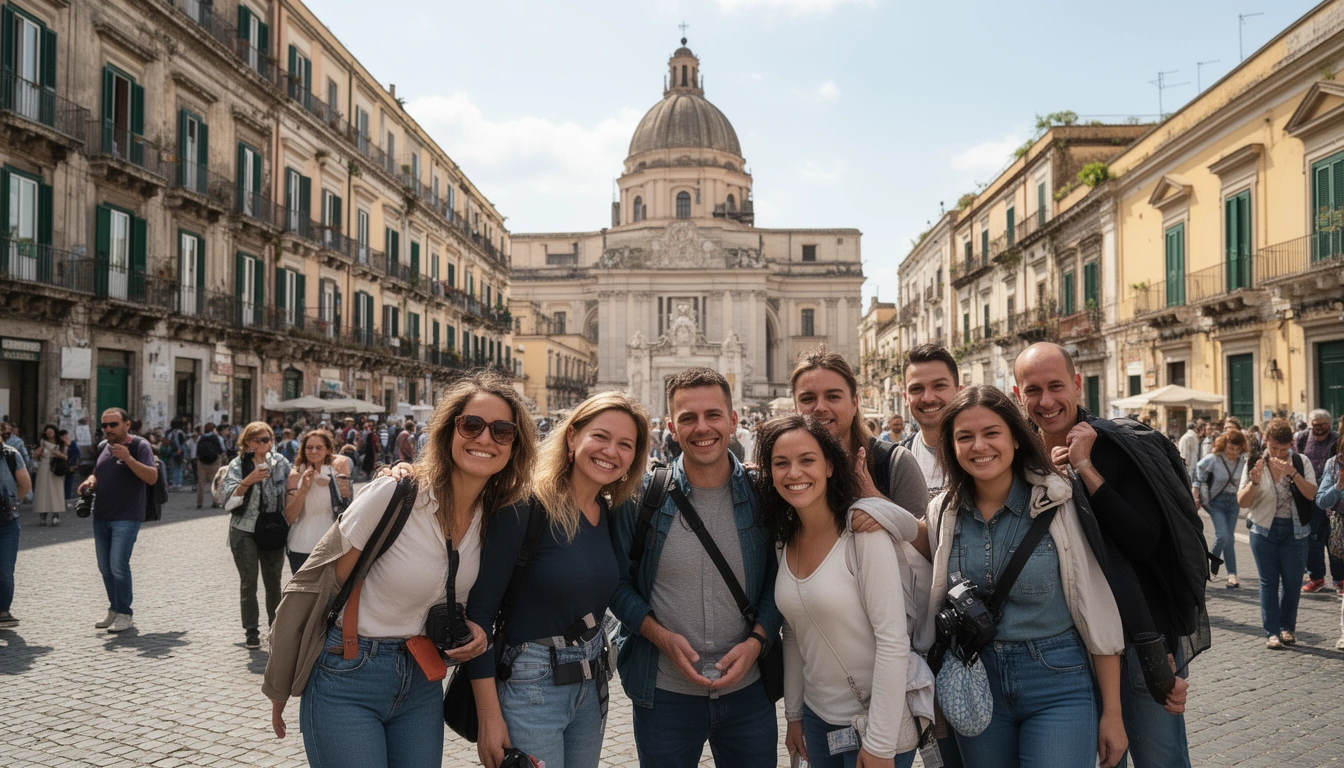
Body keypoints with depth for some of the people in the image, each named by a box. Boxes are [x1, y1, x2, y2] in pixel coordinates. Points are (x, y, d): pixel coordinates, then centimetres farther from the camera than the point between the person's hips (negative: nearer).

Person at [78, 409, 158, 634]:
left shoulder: (140, 445, -8)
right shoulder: (103, 447, 12)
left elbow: (152, 477, -18)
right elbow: (97, 473, 24)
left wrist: (129, 459, -29)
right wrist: (90, 481, 1)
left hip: (127, 517, -7)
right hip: (101, 516, 7)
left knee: (118, 565, -12)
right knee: (105, 567, 11)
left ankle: (125, 614, 0)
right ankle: (114, 610, 24)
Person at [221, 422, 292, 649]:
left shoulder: (279, 462, 2)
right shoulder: (238, 465, -3)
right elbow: (229, 501, -11)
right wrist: (247, 481, -25)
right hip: (244, 531, -2)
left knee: (273, 582, 8)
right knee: (248, 583, -1)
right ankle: (251, 632, 9)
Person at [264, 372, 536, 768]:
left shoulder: (498, 515, -4)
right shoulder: (396, 492, -22)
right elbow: (314, 584, -13)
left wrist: (473, 631, -7)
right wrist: (280, 687, -4)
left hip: (422, 683, 5)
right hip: (349, 679, -5)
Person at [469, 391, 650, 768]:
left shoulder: (611, 515, 2)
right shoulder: (526, 507, -17)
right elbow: (479, 609, -17)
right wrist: (488, 718, -16)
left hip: (592, 686, 7)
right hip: (529, 685, -6)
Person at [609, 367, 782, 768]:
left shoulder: (761, 494, -4)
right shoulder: (641, 496, -6)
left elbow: (778, 581, 3)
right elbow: (619, 582, 0)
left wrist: (756, 640, -12)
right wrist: (661, 636, -13)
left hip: (748, 688, 1)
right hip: (664, 693, -1)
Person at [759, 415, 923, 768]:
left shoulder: (863, 528, -20)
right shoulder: (786, 539, 0)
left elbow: (893, 640, -21)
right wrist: (793, 713, 11)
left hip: (878, 718, -6)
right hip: (818, 715, 6)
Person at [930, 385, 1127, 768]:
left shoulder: (1058, 503, -10)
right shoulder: (943, 514, -2)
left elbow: (1097, 610, -6)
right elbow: (934, 608, 8)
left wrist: (1113, 713, -4)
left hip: (1058, 689, -3)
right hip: (975, 688, 3)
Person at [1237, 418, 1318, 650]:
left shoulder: (1302, 463, 0)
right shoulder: (1255, 465, -1)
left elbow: (1311, 494, -14)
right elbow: (1242, 501, -4)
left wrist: (1293, 473, -27)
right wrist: (1254, 482, -22)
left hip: (1294, 531, 0)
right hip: (1264, 530, 0)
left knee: (1292, 582, 4)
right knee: (1269, 582, 1)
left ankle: (1287, 628, 22)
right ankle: (1272, 632, 5)